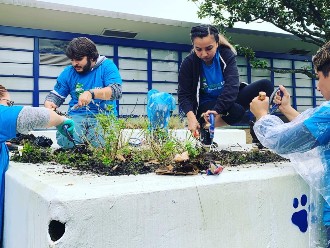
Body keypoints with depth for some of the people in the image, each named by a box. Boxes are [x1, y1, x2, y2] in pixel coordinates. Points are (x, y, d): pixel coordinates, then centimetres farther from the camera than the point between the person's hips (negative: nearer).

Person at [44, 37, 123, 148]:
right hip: (77, 116, 3)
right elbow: (56, 95, 14)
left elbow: (116, 90, -14)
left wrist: (91, 93, -27)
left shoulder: (107, 66, 0)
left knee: (100, 143, -31)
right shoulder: (68, 72, 10)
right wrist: (49, 104, -10)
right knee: (65, 140, -28)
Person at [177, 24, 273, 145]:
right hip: (206, 105, -2)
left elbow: (232, 86, -26)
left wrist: (216, 110, -42)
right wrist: (191, 117, -35)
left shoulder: (226, 55, -13)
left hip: (228, 100, 3)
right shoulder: (188, 64, -13)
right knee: (236, 110, -36)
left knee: (265, 85, -18)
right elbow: (184, 95, -14)